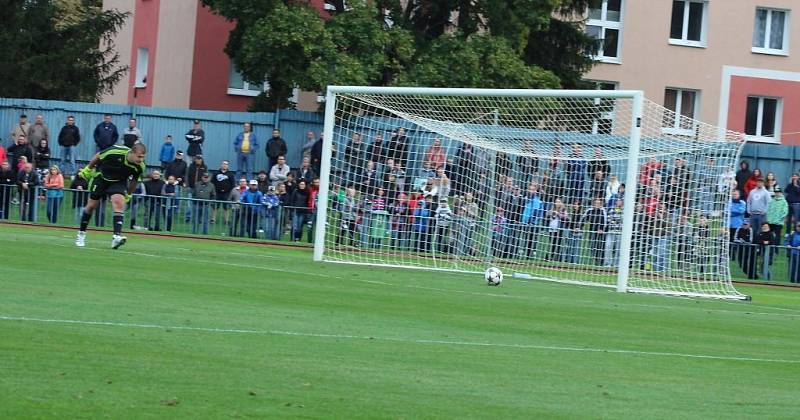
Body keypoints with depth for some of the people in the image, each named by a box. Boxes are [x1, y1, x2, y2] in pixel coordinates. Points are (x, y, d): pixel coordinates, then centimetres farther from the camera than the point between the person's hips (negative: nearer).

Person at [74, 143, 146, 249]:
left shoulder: (139, 166, -22)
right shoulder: (114, 151, -33)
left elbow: (134, 180, -1)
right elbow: (98, 157, -12)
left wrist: (128, 195, 9)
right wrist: (88, 169, 0)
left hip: (118, 182, 1)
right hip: (101, 177, -1)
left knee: (119, 203, -23)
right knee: (91, 205, 5)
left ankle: (117, 236, -31)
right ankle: (81, 234, 25)